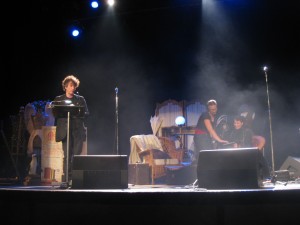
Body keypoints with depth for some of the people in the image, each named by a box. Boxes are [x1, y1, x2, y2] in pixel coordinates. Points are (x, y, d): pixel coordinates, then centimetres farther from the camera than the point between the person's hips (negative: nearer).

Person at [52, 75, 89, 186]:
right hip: (65, 131, -1)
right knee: (67, 155, -5)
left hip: (78, 131, 1)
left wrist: (77, 113, -10)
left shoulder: (80, 99, 14)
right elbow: (55, 114, 5)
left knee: (77, 155, -5)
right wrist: (65, 113, -12)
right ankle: (66, 179, -1)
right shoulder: (58, 99, 13)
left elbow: (86, 113, 8)